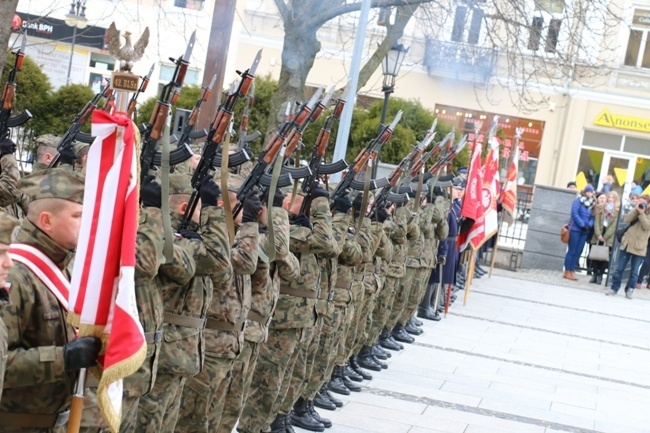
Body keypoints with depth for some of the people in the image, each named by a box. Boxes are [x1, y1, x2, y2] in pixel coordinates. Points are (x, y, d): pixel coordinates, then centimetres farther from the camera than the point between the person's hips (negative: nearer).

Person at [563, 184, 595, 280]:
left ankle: (572, 271, 9)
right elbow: (574, 214, -14)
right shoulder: (578, 201, -5)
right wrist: (582, 224, -17)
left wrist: (589, 225, -10)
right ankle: (567, 272, 0)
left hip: (585, 231, 6)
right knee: (572, 251, -4)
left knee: (578, 252, 5)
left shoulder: (592, 203, 12)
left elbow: (592, 216, 9)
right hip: (575, 229, -6)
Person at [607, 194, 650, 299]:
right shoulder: (635, 211, 14)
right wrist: (636, 209, -10)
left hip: (639, 247, -3)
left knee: (634, 271, 2)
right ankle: (614, 288, 9)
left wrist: (641, 213, -16)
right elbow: (627, 219, -4)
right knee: (619, 268, 2)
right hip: (627, 244, 3)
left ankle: (630, 290, 13)